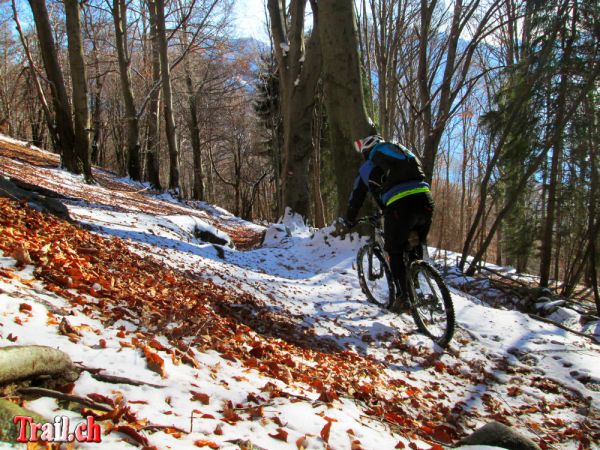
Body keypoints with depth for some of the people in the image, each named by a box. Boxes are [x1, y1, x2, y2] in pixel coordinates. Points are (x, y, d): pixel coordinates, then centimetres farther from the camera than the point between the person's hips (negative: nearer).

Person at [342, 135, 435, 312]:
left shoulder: (367, 167, 19)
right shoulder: (403, 152, 32)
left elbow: (356, 198, 25)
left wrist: (349, 220, 41)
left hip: (400, 207, -4)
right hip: (425, 201, 4)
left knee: (395, 253, 12)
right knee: (416, 249, 22)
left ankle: (403, 297, 8)